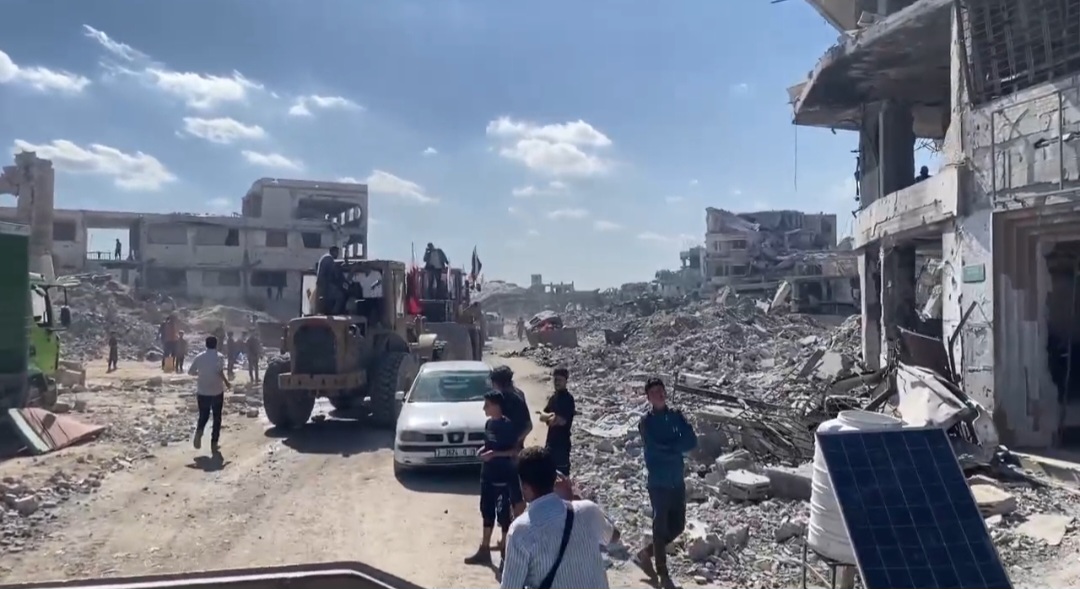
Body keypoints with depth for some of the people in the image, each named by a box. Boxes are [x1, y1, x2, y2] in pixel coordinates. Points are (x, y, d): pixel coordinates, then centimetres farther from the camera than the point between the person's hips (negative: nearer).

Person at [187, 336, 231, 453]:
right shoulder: (219, 357, -9)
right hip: (217, 392, -3)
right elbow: (220, 372, -24)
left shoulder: (199, 357, 2)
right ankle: (214, 443, 7)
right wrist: (227, 383, -11)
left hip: (202, 392, 3)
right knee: (217, 418, 10)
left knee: (203, 416, 16)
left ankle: (199, 432, -14)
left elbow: (190, 372, 6)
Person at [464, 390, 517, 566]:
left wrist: (495, 454, -24)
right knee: (487, 511, 13)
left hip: (502, 477, -8)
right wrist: (484, 449, 0)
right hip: (487, 475, 8)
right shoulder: (489, 423, 6)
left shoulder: (507, 425, -17)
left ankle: (505, 548, 16)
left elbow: (516, 451, -15)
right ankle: (484, 549, 21)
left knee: (502, 512, 3)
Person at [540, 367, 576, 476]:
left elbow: (562, 421, -22)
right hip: (551, 441, 8)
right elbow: (542, 416, 8)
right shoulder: (553, 397, 10)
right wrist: (551, 416, -13)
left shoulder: (568, 399, -14)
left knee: (562, 472, -3)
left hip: (562, 443, -8)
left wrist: (549, 417, -4)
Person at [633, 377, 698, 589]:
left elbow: (692, 441, -7)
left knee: (677, 525, 12)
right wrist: (677, 447, -10)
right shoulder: (646, 422, -9)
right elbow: (655, 450, -19)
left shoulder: (676, 416, 4)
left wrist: (668, 448, -16)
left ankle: (646, 554, 31)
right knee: (661, 526, 0)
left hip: (677, 480, 5)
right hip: (658, 482, -5)